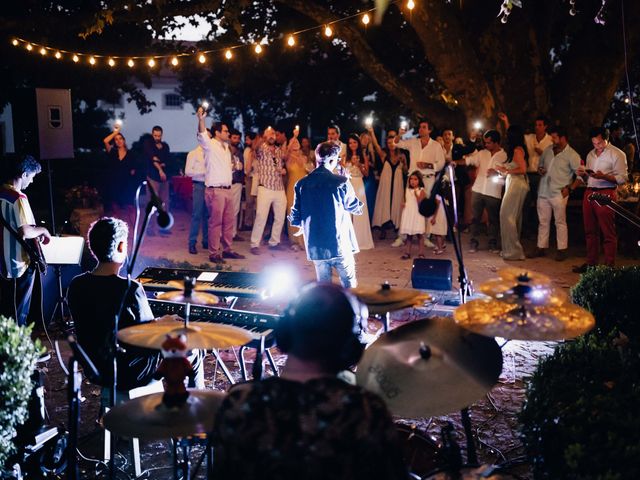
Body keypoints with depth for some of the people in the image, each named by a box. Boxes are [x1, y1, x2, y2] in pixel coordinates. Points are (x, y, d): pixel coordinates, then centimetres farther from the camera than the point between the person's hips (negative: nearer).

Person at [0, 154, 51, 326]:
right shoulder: (18, 198, -19)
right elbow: (25, 232, -28)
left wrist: (35, 232, 15)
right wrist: (42, 230, -9)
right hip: (19, 265, -9)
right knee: (18, 315, 1)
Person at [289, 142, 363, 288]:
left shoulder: (301, 184, -1)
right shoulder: (341, 182, -10)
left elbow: (295, 218, 2)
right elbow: (356, 208, 4)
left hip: (315, 246, 3)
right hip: (340, 244, -3)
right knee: (349, 286, 11)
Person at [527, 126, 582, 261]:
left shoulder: (572, 155, -7)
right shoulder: (548, 150, 10)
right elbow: (540, 163, 25)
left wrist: (570, 188, -13)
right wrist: (540, 169, 2)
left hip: (559, 194, -6)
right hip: (543, 192, 6)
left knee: (560, 222, -1)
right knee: (543, 222, 11)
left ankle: (562, 250, 6)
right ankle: (541, 248, 19)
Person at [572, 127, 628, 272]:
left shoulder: (617, 154, -2)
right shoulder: (590, 155, 18)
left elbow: (623, 178, -10)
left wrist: (604, 176, -22)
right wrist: (583, 175, 2)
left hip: (606, 194, -7)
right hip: (589, 193, 7)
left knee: (608, 233, -5)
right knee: (590, 231, 10)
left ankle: (609, 266, -3)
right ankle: (590, 263, 17)